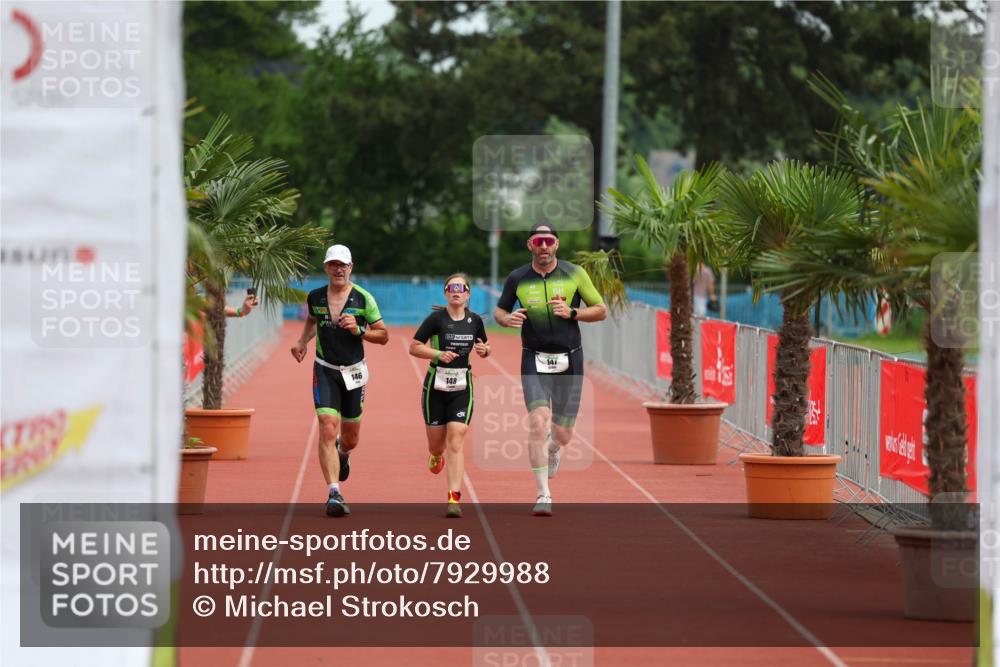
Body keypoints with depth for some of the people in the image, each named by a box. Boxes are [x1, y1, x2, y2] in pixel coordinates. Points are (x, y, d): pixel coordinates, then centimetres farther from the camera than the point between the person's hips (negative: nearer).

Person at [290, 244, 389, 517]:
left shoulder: (363, 298, -6)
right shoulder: (315, 297, 1)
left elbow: (383, 336, -1)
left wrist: (358, 330, -18)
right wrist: (302, 343, 7)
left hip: (354, 372, 0)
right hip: (325, 371, 0)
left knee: (350, 438, 12)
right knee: (328, 429, -18)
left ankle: (342, 454, 51)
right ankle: (334, 494, -21)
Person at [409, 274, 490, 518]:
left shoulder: (475, 321, 3)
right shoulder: (436, 318, -7)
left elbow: (484, 350, 18)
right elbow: (414, 347, -6)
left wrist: (484, 350, -5)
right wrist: (438, 354, -20)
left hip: (462, 388, 1)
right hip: (435, 387, -1)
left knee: (455, 443, -11)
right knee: (436, 443, 9)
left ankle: (454, 498, -13)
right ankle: (436, 455, 48)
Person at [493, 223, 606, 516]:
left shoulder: (574, 274, -1)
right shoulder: (517, 278, 1)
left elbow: (601, 311, 4)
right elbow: (499, 310, 15)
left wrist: (572, 313, -13)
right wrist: (507, 318, -9)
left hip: (569, 360, 1)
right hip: (534, 361, -1)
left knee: (563, 434, 4)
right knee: (537, 423, -19)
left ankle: (553, 448, 45)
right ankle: (543, 495, -12)